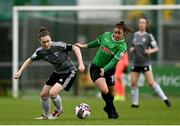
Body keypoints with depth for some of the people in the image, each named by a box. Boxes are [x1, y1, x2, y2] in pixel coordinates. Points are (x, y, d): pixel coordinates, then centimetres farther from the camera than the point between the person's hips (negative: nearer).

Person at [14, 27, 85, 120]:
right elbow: (30, 60, 7)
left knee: (52, 93, -20)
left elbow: (75, 48, -19)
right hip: (57, 72, 7)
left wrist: (81, 64, -24)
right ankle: (46, 115, 33)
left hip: (69, 72, -7)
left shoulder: (59, 45, -26)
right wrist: (20, 72, 1)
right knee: (43, 94, 10)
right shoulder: (40, 51, -10)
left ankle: (59, 110, 9)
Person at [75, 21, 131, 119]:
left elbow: (114, 61, -25)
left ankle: (108, 108, 39)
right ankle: (112, 110, 6)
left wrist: (104, 69, -39)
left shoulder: (122, 47, -15)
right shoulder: (106, 35, -5)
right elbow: (97, 42, 16)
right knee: (104, 90, -17)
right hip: (95, 68, 0)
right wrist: (84, 46, 24)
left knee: (111, 92, 8)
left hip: (109, 70, 0)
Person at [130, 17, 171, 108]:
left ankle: (164, 99, -5)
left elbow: (156, 48, -3)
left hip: (145, 62, -5)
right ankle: (135, 103, 9)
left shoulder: (149, 36, -4)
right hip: (135, 63, 5)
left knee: (151, 82, -13)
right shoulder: (135, 35, 10)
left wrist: (150, 51, -22)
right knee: (133, 83, -2)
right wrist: (131, 49, 2)